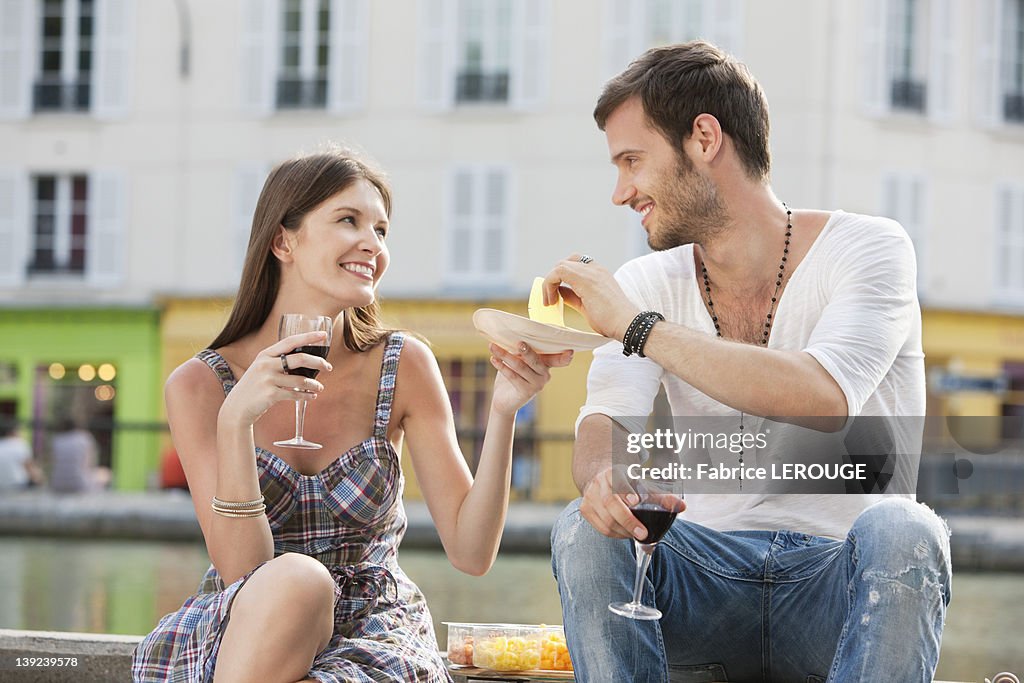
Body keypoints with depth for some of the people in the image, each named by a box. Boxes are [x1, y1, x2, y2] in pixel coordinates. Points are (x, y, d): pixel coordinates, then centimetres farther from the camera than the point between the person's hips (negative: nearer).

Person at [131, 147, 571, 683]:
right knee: (295, 579, -34)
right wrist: (235, 421, -27)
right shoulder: (199, 385, -6)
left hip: (372, 638, -1)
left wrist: (502, 412, -18)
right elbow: (241, 572, -15)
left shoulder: (403, 367, -2)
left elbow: (471, 553, -5)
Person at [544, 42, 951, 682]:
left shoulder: (868, 247, -7)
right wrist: (602, 474, -33)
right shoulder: (648, 283, 7)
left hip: (840, 582, -3)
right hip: (712, 575, 3)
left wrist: (638, 326, -24)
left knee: (900, 529, -34)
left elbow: (826, 398, -26)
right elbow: (605, 420, -7)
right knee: (585, 530, -24)